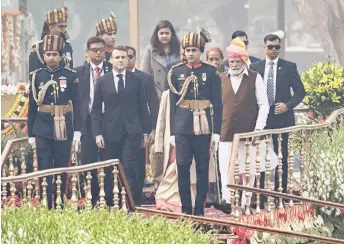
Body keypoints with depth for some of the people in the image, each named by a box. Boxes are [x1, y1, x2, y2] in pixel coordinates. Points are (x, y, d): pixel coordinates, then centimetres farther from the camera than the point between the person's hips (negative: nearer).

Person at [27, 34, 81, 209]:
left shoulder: (70, 76, 0)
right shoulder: (36, 76, 3)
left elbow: (77, 104, 0)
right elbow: (32, 106, 6)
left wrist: (77, 131, -6)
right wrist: (31, 134, 4)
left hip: (64, 129, 0)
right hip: (43, 130, 1)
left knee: (62, 169, 6)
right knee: (45, 169, -1)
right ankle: (47, 207, 3)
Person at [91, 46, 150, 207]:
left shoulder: (136, 80, 8)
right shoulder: (102, 81, 7)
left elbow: (142, 107, 9)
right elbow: (96, 109, 6)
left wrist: (145, 132, 5)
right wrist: (97, 133, -3)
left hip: (132, 132, -1)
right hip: (110, 132, 1)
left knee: (130, 169, -9)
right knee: (109, 173, 2)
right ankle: (109, 205, 9)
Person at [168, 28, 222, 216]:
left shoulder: (211, 72, 3)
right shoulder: (176, 72, 7)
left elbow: (217, 103, 3)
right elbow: (172, 103, 9)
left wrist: (216, 131, -3)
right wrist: (172, 132, 4)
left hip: (203, 128, -1)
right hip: (182, 128, 1)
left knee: (203, 169, 2)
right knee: (182, 168, -1)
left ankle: (200, 210, 8)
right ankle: (186, 209, 7)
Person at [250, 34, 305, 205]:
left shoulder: (289, 67, 4)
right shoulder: (255, 67, 9)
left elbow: (300, 91, 3)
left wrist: (288, 105, -11)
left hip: (283, 118, -1)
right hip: (262, 119, 1)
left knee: (282, 157, 0)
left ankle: (281, 192, 5)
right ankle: (263, 194, 7)